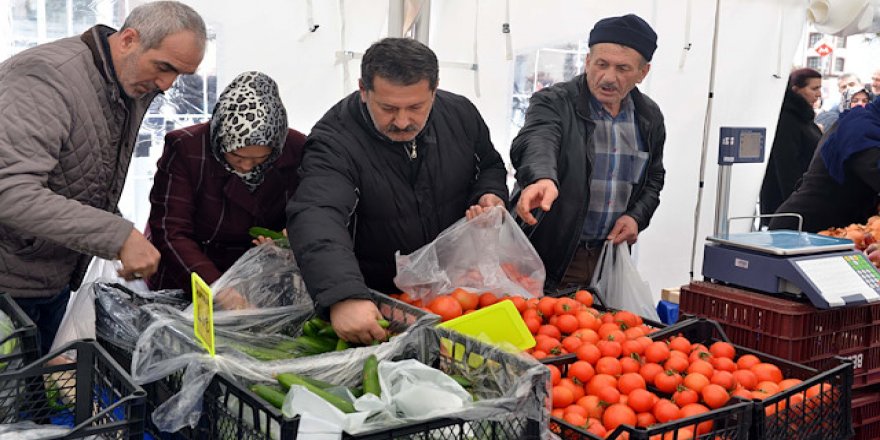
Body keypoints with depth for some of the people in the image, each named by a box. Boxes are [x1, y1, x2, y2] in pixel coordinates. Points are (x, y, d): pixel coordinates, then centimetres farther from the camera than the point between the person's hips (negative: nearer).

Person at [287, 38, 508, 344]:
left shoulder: (461, 114, -4)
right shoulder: (334, 142, -21)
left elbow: (490, 167, 17)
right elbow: (316, 218, -38)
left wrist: (491, 195, -7)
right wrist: (344, 296, -54)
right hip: (375, 300, -4)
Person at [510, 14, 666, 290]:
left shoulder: (649, 117, 6)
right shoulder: (554, 103, -11)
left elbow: (653, 179, 19)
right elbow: (536, 142, -32)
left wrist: (637, 217, -1)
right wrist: (542, 179, -54)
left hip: (610, 254, 5)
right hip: (549, 255, -4)